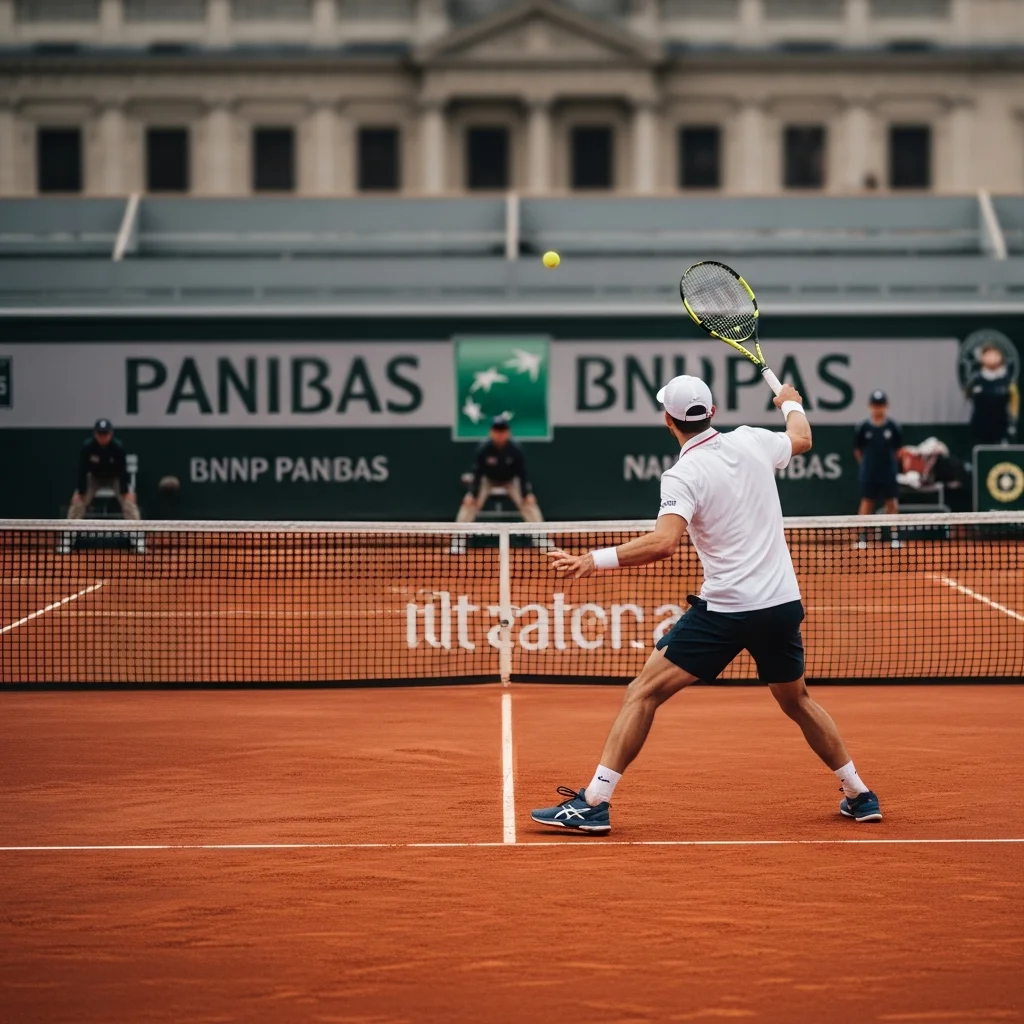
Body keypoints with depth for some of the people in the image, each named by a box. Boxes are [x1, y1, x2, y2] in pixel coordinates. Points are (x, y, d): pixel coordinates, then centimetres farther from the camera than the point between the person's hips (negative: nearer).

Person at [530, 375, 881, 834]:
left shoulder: (683, 475, -12)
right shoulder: (752, 442, 5)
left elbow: (664, 543, -27)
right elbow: (801, 438, 28)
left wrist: (594, 560, -24)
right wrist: (791, 404, 49)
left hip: (725, 610, -6)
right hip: (783, 605, 6)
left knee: (643, 693, -2)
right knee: (796, 700, 27)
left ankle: (593, 803, -10)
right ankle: (860, 796, 33)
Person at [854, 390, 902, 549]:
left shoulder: (893, 427, -4)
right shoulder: (863, 427, -5)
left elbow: (898, 449, 7)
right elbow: (857, 450, 5)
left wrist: (888, 461, 2)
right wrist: (866, 463, 4)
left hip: (889, 474, 1)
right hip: (868, 474, 0)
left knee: (892, 503, 4)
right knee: (867, 502, 4)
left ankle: (894, 536, 12)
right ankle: (862, 536, 9)